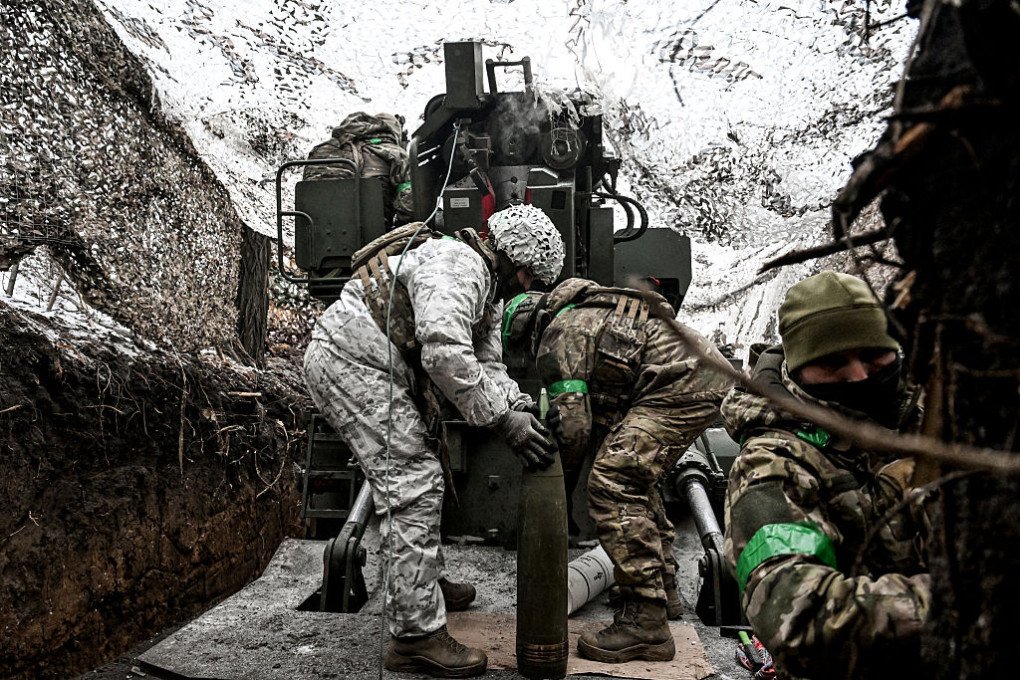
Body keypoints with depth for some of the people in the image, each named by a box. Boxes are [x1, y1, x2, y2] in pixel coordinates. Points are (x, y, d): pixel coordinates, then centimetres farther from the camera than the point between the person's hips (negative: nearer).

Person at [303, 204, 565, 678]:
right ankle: (417, 635, -6)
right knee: (415, 485, -13)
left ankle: (423, 581, 39)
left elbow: (486, 365, 11)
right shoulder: (458, 264, -18)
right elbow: (445, 355, -30)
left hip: (383, 370, 11)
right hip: (350, 360, -11)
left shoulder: (488, 294, 15)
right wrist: (502, 419, -25)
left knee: (414, 472, 20)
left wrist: (521, 407, -8)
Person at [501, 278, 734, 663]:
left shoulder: (557, 334, -4)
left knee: (613, 486, -12)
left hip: (683, 384, -11)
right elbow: (602, 415, 26)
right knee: (634, 478, 22)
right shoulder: (584, 316, 27)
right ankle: (662, 589, 33)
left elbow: (572, 424, -10)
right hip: (709, 372, 11)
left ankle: (646, 624, -8)